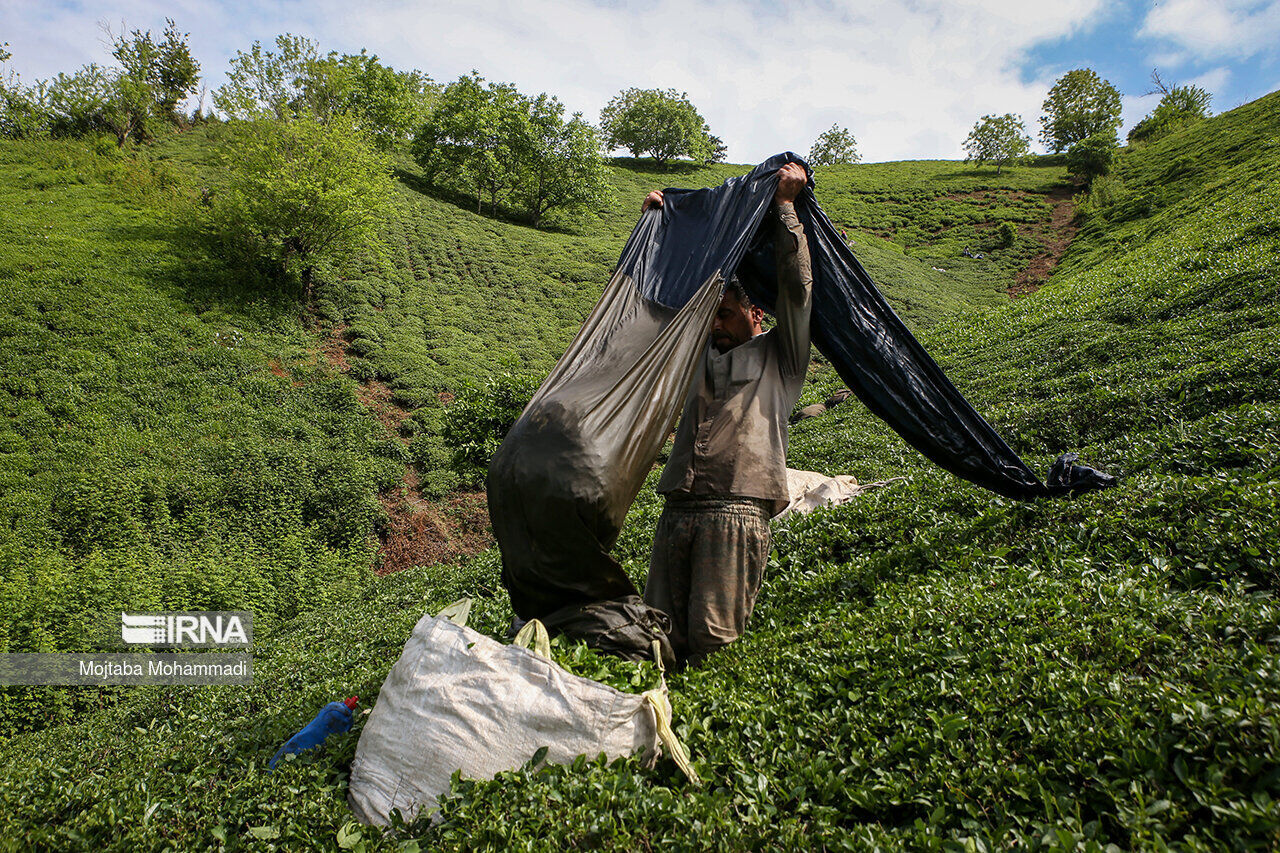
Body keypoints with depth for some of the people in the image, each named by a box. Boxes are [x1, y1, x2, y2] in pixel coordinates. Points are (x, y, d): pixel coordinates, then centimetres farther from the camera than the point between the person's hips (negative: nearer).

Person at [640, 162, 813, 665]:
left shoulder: (778, 357, 15)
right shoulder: (700, 353, 27)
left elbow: (796, 286, 4)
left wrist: (784, 205, 7)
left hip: (737, 510, -5)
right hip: (678, 509, 5)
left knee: (712, 637, -8)